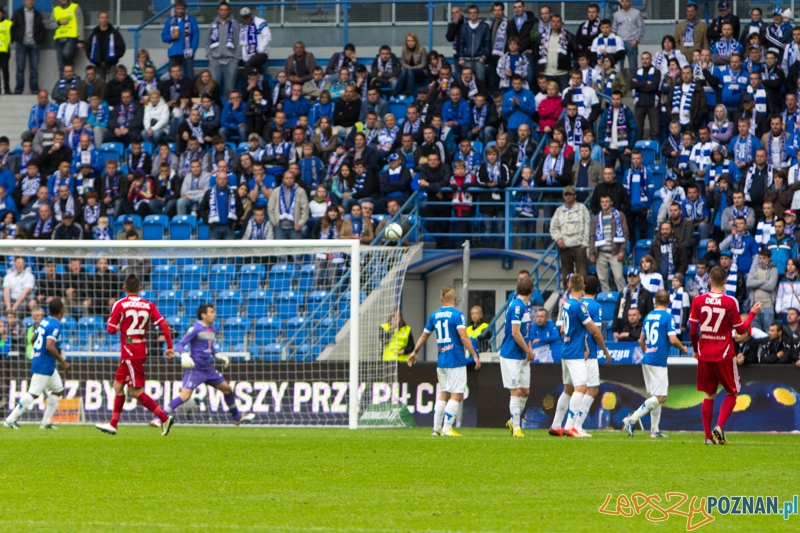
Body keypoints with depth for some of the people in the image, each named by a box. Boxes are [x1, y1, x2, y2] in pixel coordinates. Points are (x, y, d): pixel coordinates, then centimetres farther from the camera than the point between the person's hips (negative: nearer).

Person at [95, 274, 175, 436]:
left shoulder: (120, 305, -9)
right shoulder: (148, 306, 4)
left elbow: (111, 330, -8)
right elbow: (164, 325, -3)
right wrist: (170, 347, 1)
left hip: (129, 352, -7)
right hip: (141, 349, 7)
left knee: (136, 391, -5)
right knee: (118, 385, 16)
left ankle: (164, 418, -14)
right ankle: (113, 425, 20)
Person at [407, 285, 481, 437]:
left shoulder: (434, 316, 8)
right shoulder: (457, 315, -10)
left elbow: (424, 335, 18)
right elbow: (463, 337, -20)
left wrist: (415, 352, 33)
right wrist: (475, 355, -16)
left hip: (441, 361, 6)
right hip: (456, 360, -6)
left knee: (443, 394, 15)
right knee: (457, 395, -3)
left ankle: (437, 428, 13)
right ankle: (447, 429, -8)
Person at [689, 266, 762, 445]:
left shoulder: (698, 301, -3)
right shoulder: (730, 302, -10)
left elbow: (692, 330, 1)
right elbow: (741, 329, -3)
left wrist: (695, 349, 18)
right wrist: (753, 313, 12)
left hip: (704, 355, 3)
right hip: (724, 355, -3)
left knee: (709, 395, 13)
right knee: (732, 393, 12)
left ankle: (708, 435, 9)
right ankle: (719, 427, -7)